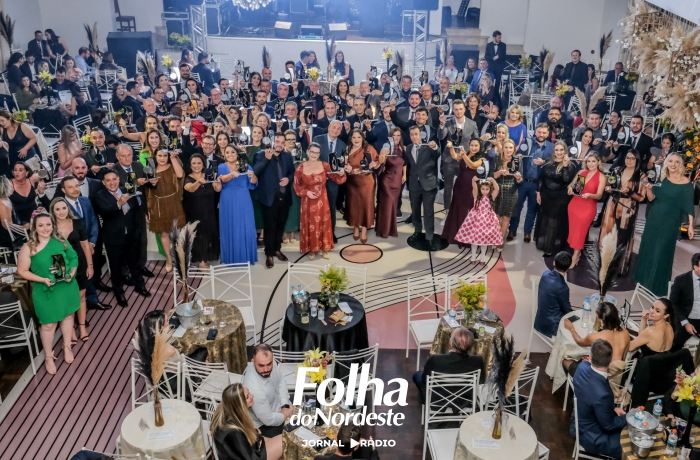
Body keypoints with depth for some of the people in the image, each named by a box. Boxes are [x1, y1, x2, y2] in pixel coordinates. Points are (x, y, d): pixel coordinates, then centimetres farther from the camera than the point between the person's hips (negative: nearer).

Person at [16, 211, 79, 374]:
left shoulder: (61, 241, -4)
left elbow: (74, 257, 4)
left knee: (68, 315, 19)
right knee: (48, 324, 7)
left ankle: (67, 347, 42)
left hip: (67, 287, 3)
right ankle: (49, 356, 28)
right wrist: (43, 279, -20)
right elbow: (22, 271, -8)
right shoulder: (29, 247, -12)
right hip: (46, 291, -3)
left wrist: (72, 273, -13)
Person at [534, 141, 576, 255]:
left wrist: (565, 165, -28)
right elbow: (541, 178, 7)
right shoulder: (548, 162, 2)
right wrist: (538, 193, 5)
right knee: (544, 219, 15)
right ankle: (543, 243, 33)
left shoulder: (570, 165, -10)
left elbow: (567, 181, -24)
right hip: (546, 195, 4)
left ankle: (551, 247, 17)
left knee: (555, 222, 5)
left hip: (560, 198, -4)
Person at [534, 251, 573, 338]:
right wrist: (569, 303, 8)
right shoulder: (562, 287, -29)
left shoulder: (546, 274, -8)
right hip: (550, 325, -7)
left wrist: (566, 302, 9)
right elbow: (567, 310, -11)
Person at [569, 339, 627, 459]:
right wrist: (628, 417, -4)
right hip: (592, 438, -8)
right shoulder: (602, 393, -39)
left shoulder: (583, 367, -17)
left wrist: (612, 408, 3)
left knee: (624, 427, 23)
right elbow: (608, 425, -20)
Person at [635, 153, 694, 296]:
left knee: (662, 252, 2)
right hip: (654, 218, 5)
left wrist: (691, 225, -13)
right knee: (648, 248, 12)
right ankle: (645, 278, 29)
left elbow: (689, 206, -9)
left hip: (671, 222, -5)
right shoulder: (662, 178, 2)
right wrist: (649, 188, -16)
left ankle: (658, 284, 16)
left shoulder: (686, 183, -10)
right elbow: (651, 198, 4)